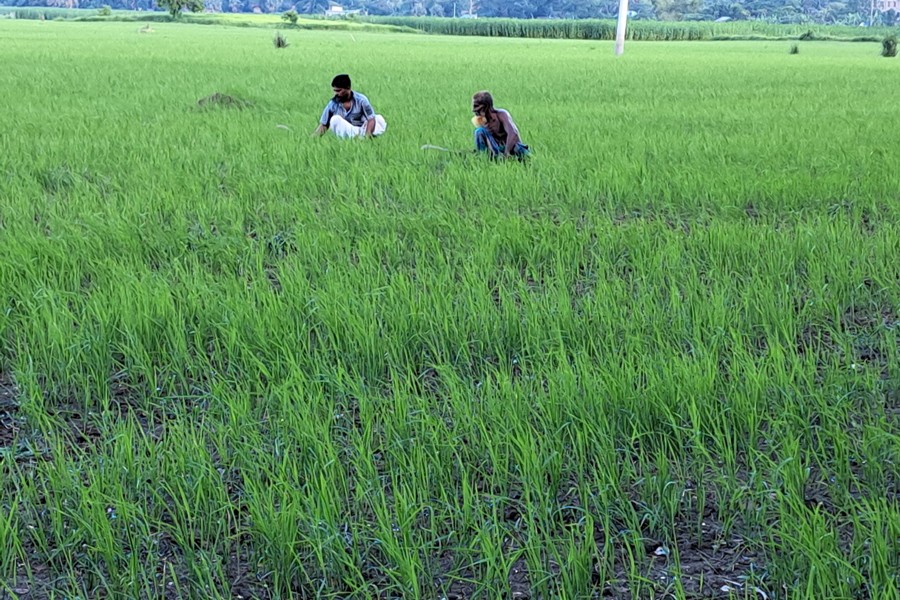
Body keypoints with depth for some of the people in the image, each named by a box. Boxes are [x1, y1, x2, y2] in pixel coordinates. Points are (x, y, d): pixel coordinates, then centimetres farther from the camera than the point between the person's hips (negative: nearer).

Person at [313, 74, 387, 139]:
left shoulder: (361, 100, -7)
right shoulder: (333, 104, -3)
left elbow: (371, 119, -12)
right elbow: (323, 124, 1)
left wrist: (367, 134, -29)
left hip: (363, 129, -1)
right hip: (346, 133, 1)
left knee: (379, 118, -21)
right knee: (335, 119, -26)